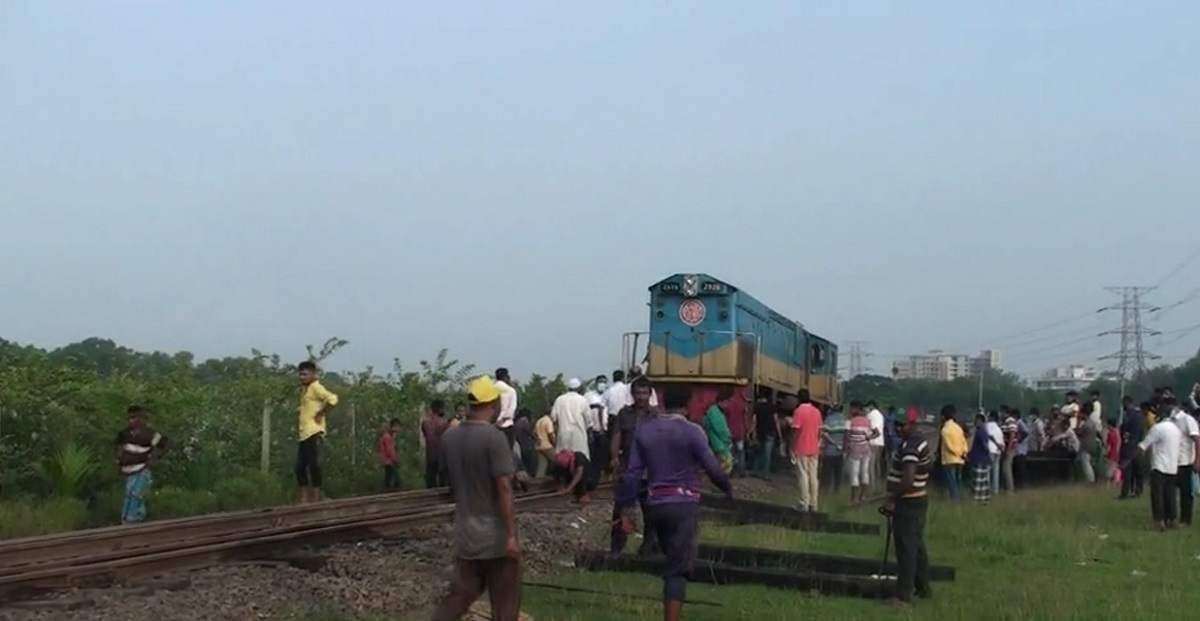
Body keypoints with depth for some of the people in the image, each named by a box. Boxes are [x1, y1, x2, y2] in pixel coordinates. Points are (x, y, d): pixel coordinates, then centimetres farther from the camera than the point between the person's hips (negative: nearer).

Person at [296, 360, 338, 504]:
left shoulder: (316, 387, -8)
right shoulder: (304, 389, 19)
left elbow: (332, 399, -23)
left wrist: (321, 414, -15)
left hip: (313, 433, -9)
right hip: (303, 434, 10)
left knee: (314, 466, -7)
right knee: (300, 468, 8)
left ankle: (316, 499, -3)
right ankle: (304, 499, 11)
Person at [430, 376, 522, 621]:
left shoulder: (449, 437, 4)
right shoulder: (494, 437, -17)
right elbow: (503, 488, -19)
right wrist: (512, 534, -17)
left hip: (465, 531, 6)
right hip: (496, 534, -6)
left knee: (459, 595, 14)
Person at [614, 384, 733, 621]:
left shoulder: (644, 429, 6)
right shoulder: (692, 431, -8)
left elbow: (633, 472, 4)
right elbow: (712, 467, -7)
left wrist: (626, 508, 8)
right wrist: (728, 489, 12)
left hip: (655, 505, 5)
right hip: (684, 504, -5)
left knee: (673, 562, 23)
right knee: (677, 570, -5)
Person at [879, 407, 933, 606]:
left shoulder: (909, 446, -22)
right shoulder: (921, 441, 11)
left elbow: (907, 479, -31)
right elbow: (930, 466, 24)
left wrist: (891, 499, -28)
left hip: (908, 502, -10)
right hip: (918, 499, 10)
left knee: (906, 548, -7)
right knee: (917, 546, 19)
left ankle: (903, 595, -5)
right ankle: (923, 588, 30)